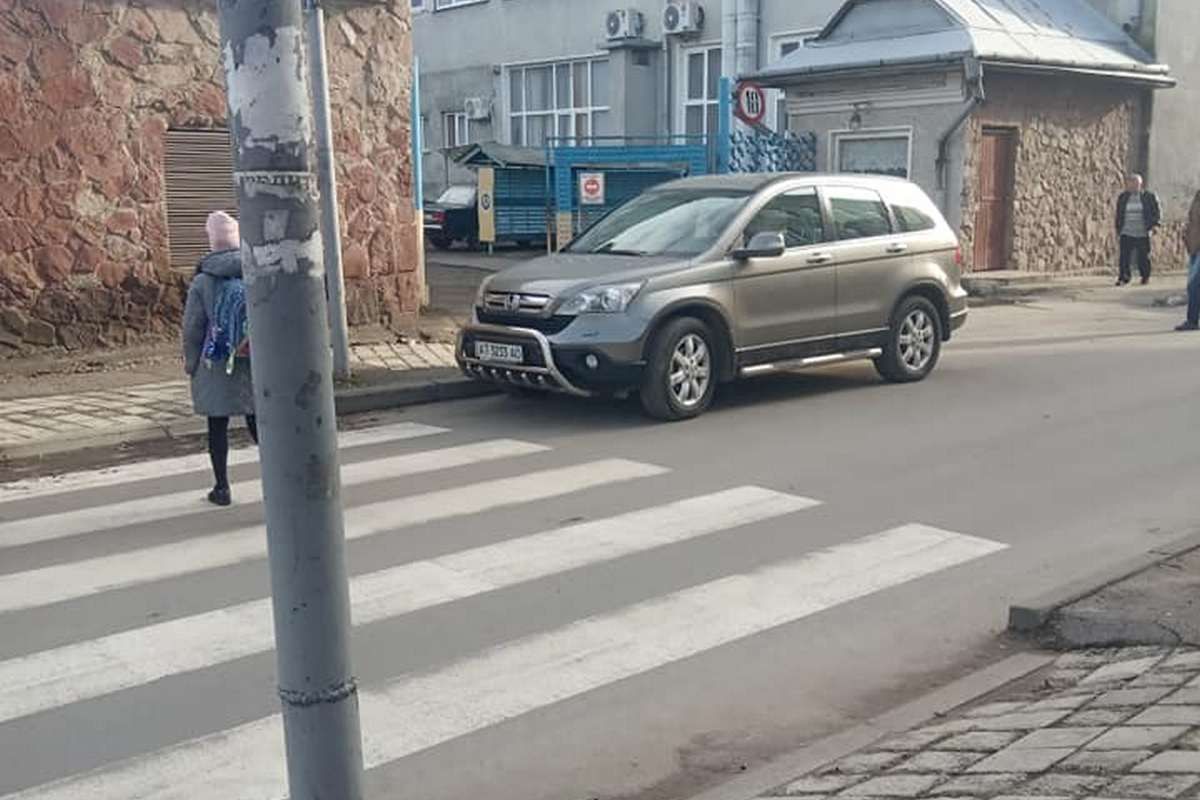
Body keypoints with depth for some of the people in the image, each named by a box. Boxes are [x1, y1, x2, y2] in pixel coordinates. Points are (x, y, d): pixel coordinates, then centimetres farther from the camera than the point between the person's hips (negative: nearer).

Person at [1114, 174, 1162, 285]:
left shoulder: (1149, 197, 0)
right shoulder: (1123, 197, 7)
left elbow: (1157, 213, 4)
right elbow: (1119, 214, 16)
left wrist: (1154, 225, -8)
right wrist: (1118, 229, 12)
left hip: (1143, 234, -1)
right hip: (1126, 233, 2)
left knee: (1143, 256, 5)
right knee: (1124, 255, -9)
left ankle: (1145, 277, 22)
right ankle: (1123, 277, -3)